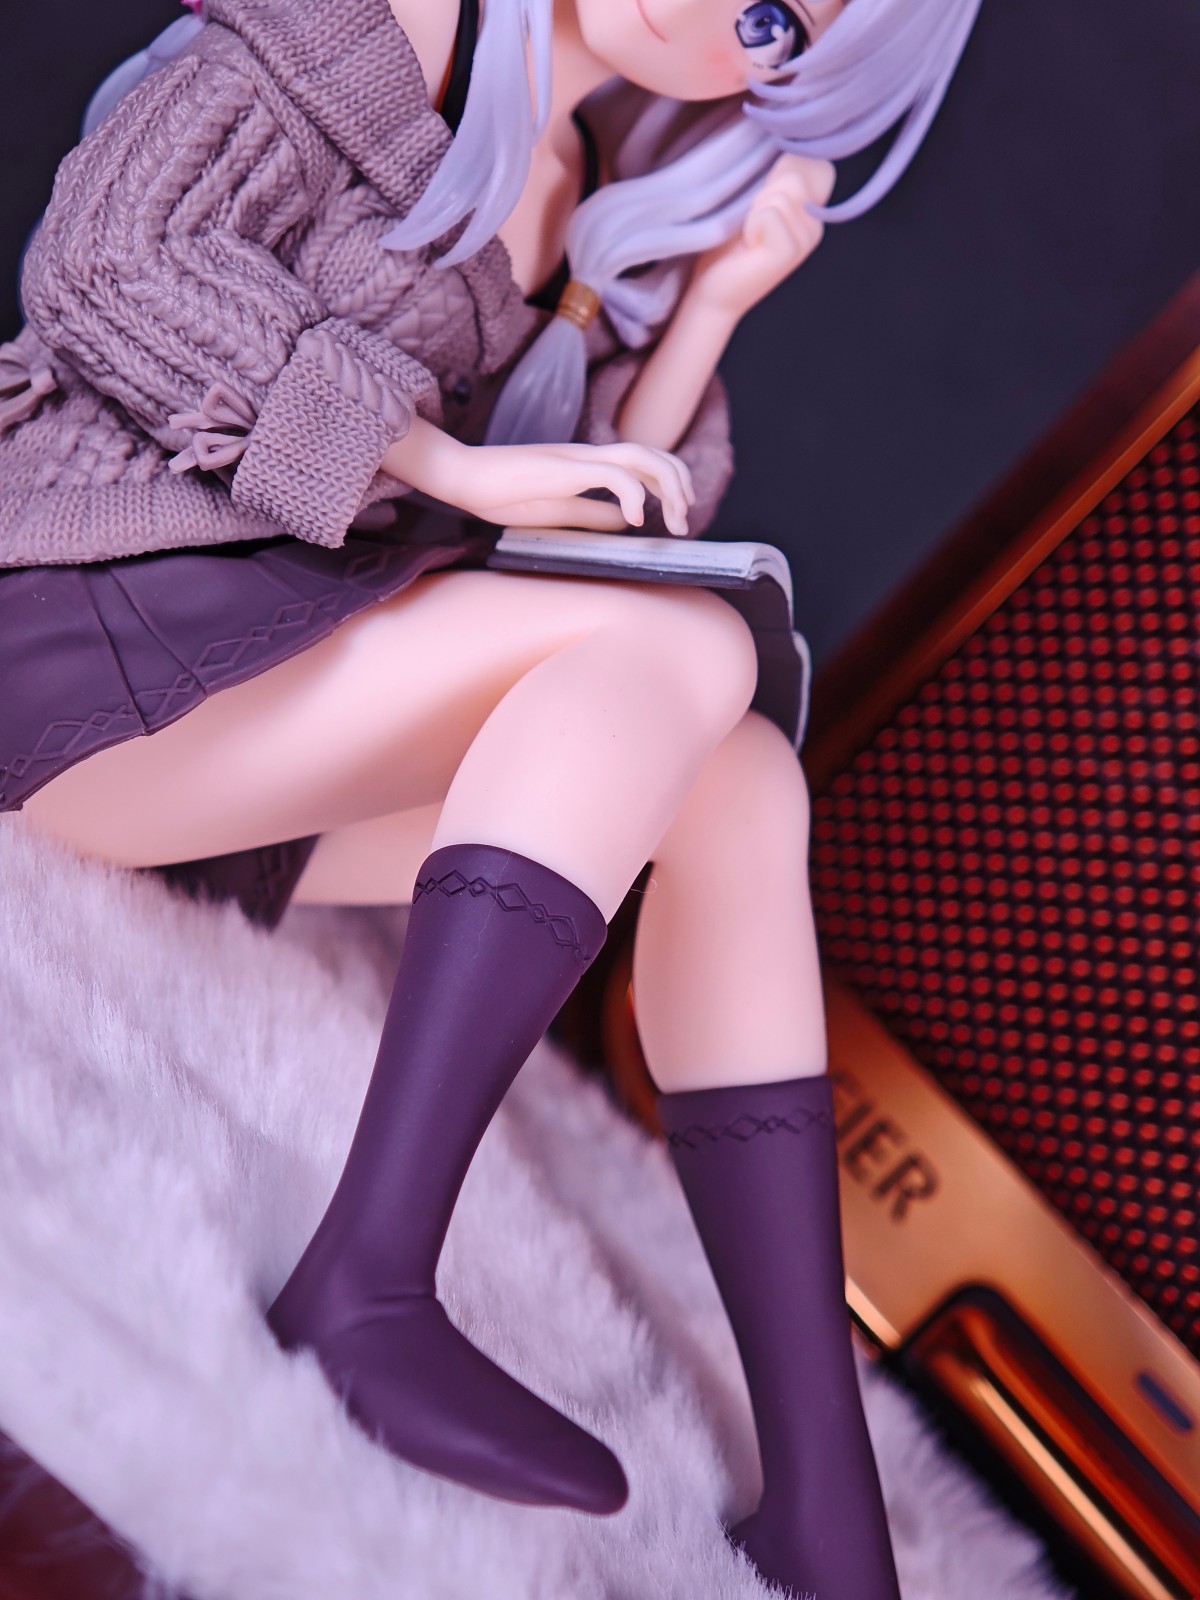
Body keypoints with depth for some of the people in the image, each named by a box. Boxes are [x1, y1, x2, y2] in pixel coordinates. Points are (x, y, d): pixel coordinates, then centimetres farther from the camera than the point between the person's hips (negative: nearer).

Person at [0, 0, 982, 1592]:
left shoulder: (601, 191, 17)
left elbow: (620, 506, 10)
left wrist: (719, 295, -2)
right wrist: (453, 465, -18)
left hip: (274, 685, 7)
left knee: (744, 781, -13)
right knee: (689, 646, -22)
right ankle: (370, 1280, -30)